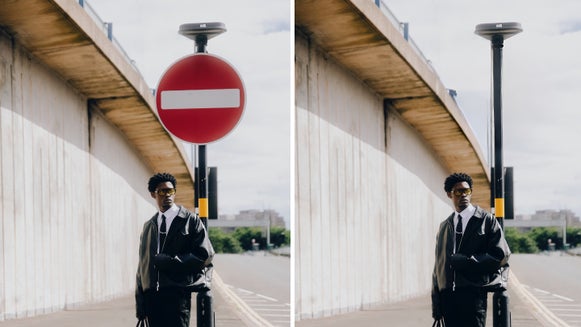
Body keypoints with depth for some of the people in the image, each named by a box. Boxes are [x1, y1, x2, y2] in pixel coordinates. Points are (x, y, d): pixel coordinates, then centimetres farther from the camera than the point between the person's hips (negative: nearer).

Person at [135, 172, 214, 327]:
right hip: (152, 295, 5)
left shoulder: (190, 220, 3)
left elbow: (205, 256, -4)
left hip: (177, 295, -5)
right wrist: (140, 302, 9)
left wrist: (169, 261, -10)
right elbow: (143, 264, 16)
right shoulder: (148, 226, 18)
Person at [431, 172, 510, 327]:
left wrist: (465, 261, -10)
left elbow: (502, 256, -3)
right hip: (448, 295, 5)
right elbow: (439, 264, 16)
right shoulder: (444, 226, 18)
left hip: (473, 295, -4)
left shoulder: (486, 220, 4)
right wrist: (436, 302, 8)